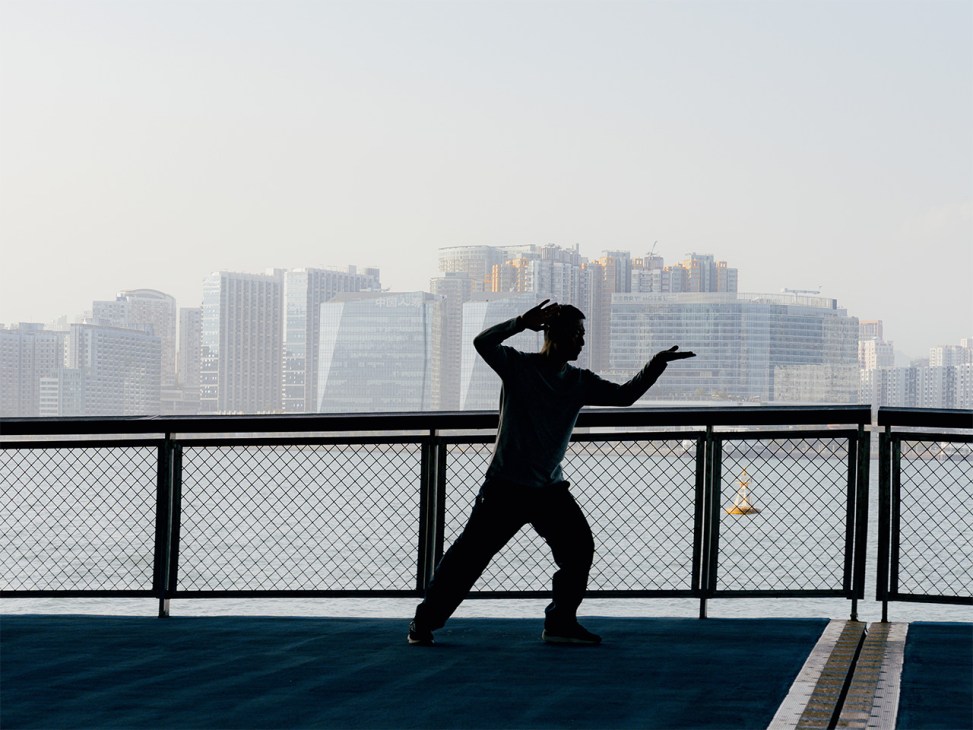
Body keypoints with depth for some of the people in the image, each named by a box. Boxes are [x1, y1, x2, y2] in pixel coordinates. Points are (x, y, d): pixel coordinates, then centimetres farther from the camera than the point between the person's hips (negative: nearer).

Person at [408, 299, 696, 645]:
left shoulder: (579, 382, 6)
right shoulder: (517, 366, -7)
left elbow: (625, 394, 1)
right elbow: (482, 343, -22)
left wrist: (656, 365, -11)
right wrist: (521, 323, -33)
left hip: (550, 489, 5)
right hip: (505, 486, -5)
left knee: (579, 548, -6)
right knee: (470, 553, -4)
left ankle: (560, 623, 7)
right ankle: (424, 621, 5)